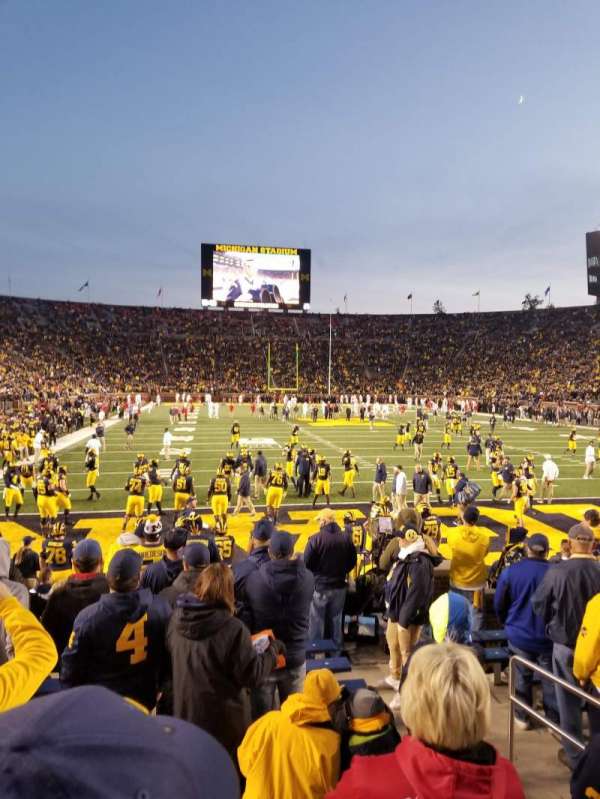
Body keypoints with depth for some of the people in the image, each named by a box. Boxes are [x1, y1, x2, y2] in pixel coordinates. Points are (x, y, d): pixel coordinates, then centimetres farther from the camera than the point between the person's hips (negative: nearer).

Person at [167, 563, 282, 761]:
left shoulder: (176, 619, -10)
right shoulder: (233, 628, -27)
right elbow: (252, 675, -18)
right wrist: (273, 649, -4)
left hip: (185, 713, 5)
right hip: (224, 720, -5)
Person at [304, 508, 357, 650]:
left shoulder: (316, 539, -18)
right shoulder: (346, 538, -4)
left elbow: (306, 563, -14)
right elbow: (352, 562, 5)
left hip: (320, 586, -4)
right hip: (339, 586, 4)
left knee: (317, 622, 10)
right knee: (336, 620, 18)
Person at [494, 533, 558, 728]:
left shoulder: (510, 571, -11)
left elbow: (498, 604, -2)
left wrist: (509, 623, 17)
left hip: (519, 635, 1)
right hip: (547, 636, -1)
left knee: (522, 677, 15)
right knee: (550, 680, 15)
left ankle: (522, 717, 27)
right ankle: (554, 720, 24)